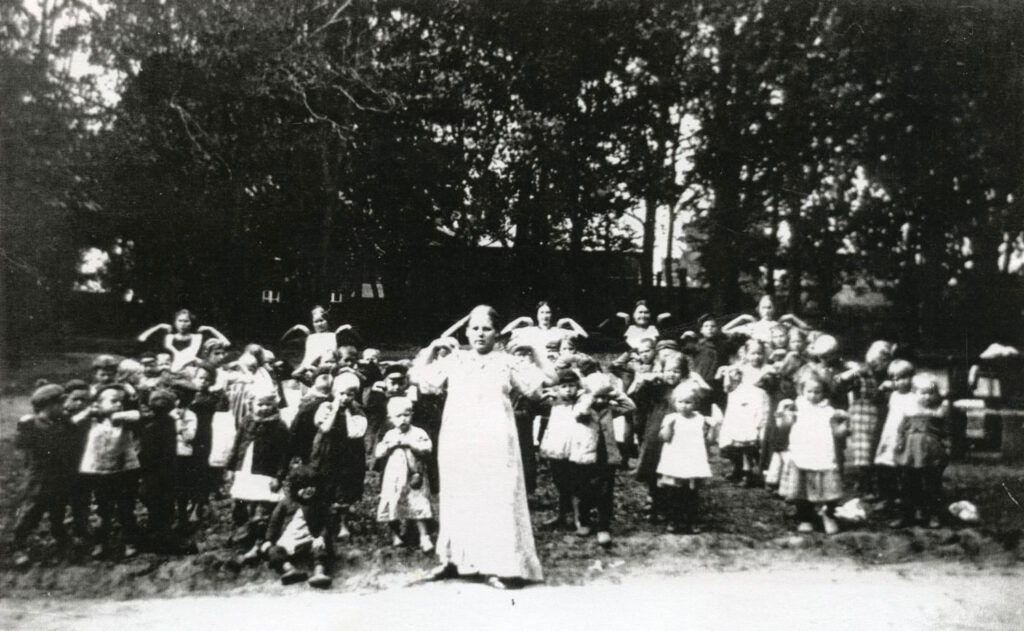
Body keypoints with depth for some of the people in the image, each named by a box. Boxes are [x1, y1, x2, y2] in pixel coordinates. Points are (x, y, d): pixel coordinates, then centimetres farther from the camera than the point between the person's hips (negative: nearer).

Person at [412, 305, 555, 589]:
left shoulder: (507, 362, 3)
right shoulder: (454, 360, 9)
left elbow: (547, 378, 2)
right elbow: (421, 378, 12)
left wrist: (533, 351, -6)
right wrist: (432, 348, 3)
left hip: (494, 445, -2)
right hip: (458, 443, 3)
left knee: (495, 500, -3)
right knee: (457, 500, 11)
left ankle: (495, 567, 3)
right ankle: (454, 559, 23)